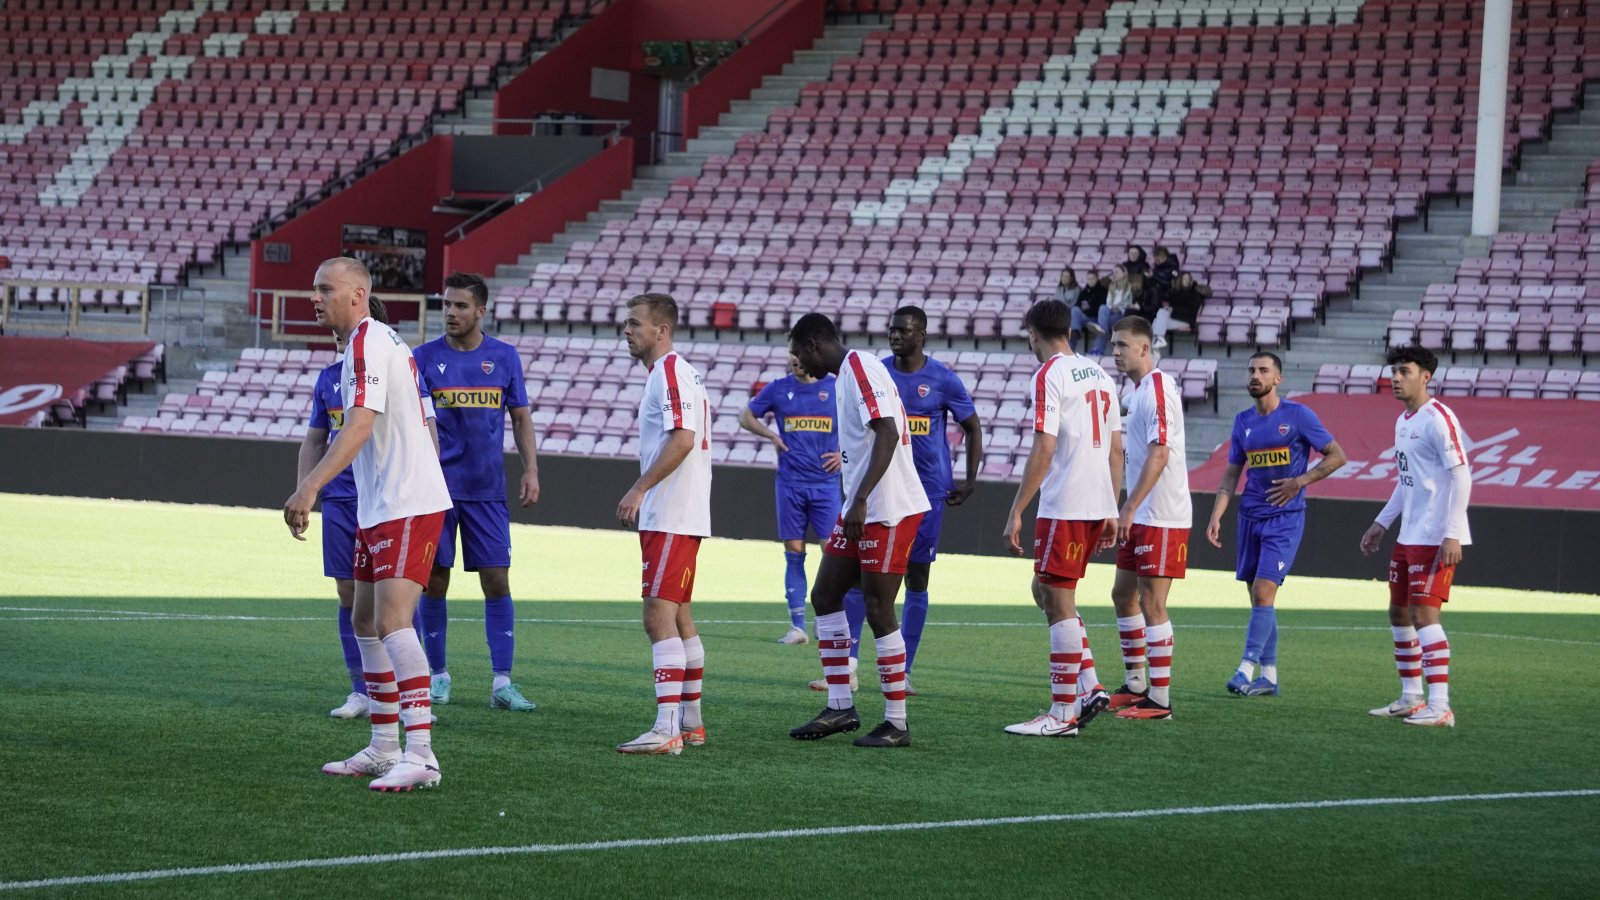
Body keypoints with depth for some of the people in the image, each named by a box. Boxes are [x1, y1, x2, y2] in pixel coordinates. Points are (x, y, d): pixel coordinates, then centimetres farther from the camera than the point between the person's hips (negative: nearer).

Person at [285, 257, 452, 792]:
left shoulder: (369, 342, -13)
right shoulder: (372, 341, 18)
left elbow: (360, 424, -26)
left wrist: (310, 488, -34)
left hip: (408, 506, -11)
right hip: (379, 507, 11)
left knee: (392, 622, -18)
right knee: (366, 622, 14)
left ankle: (421, 757, -23)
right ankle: (384, 749, 21)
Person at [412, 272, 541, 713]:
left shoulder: (504, 357, 5)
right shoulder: (425, 358, 1)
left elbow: (521, 417, 10)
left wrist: (530, 469, 1)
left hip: (487, 490, 1)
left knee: (497, 582, -3)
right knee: (434, 581, 3)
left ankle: (502, 683, -2)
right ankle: (438, 674, 15)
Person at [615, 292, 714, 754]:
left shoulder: (670, 371, -13)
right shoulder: (675, 373, 18)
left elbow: (682, 439, -23)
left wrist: (639, 489, -24)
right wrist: (644, 495, 20)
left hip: (671, 519, -11)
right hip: (673, 517, 11)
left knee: (659, 617, -14)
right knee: (678, 617, 16)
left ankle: (667, 728, -18)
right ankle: (691, 722, 22)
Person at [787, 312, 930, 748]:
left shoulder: (861, 368, -14)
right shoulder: (846, 375, 17)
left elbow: (888, 434, -24)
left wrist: (861, 500, -29)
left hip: (888, 511, -10)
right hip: (861, 511, 10)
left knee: (878, 611, -6)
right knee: (824, 596, 10)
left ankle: (897, 724, 2)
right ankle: (840, 707, 15)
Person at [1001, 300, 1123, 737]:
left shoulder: (1048, 375, -9)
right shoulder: (1100, 374, 15)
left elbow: (1043, 450, -16)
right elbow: (1116, 447, 16)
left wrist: (1016, 513, -13)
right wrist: (1112, 511, 20)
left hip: (1064, 508, -8)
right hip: (1099, 504, 8)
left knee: (1058, 602, -3)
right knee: (1045, 592, 19)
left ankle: (1063, 714, -2)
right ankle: (1090, 690, 14)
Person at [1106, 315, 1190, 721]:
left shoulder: (1158, 387, -15)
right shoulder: (1138, 389, 15)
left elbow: (1159, 453, -22)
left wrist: (1130, 508, -24)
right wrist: (1127, 511, 18)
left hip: (1162, 517, -10)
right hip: (1141, 517, 10)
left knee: (1151, 604, -7)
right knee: (1123, 594, 16)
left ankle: (1160, 700, -2)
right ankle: (1137, 684, 26)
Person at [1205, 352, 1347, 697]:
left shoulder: (1298, 415, -5)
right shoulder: (1243, 420, 10)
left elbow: (1337, 456, -3)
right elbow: (1231, 474, 15)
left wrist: (1300, 482, -13)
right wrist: (1216, 516, 4)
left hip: (1285, 517, -6)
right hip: (1250, 516, 6)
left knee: (1263, 592, -15)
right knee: (1258, 598, 7)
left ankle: (1246, 669, -16)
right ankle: (1269, 677, 12)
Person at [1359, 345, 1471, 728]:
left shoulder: (1438, 419, -14)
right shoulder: (1403, 422, 15)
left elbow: (1461, 476, -18)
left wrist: (1452, 534, -23)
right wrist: (1382, 523, 24)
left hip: (1435, 538, -10)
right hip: (1409, 536, 10)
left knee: (1423, 613, -14)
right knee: (1399, 612, 14)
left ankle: (1440, 707, -14)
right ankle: (1411, 699, 24)